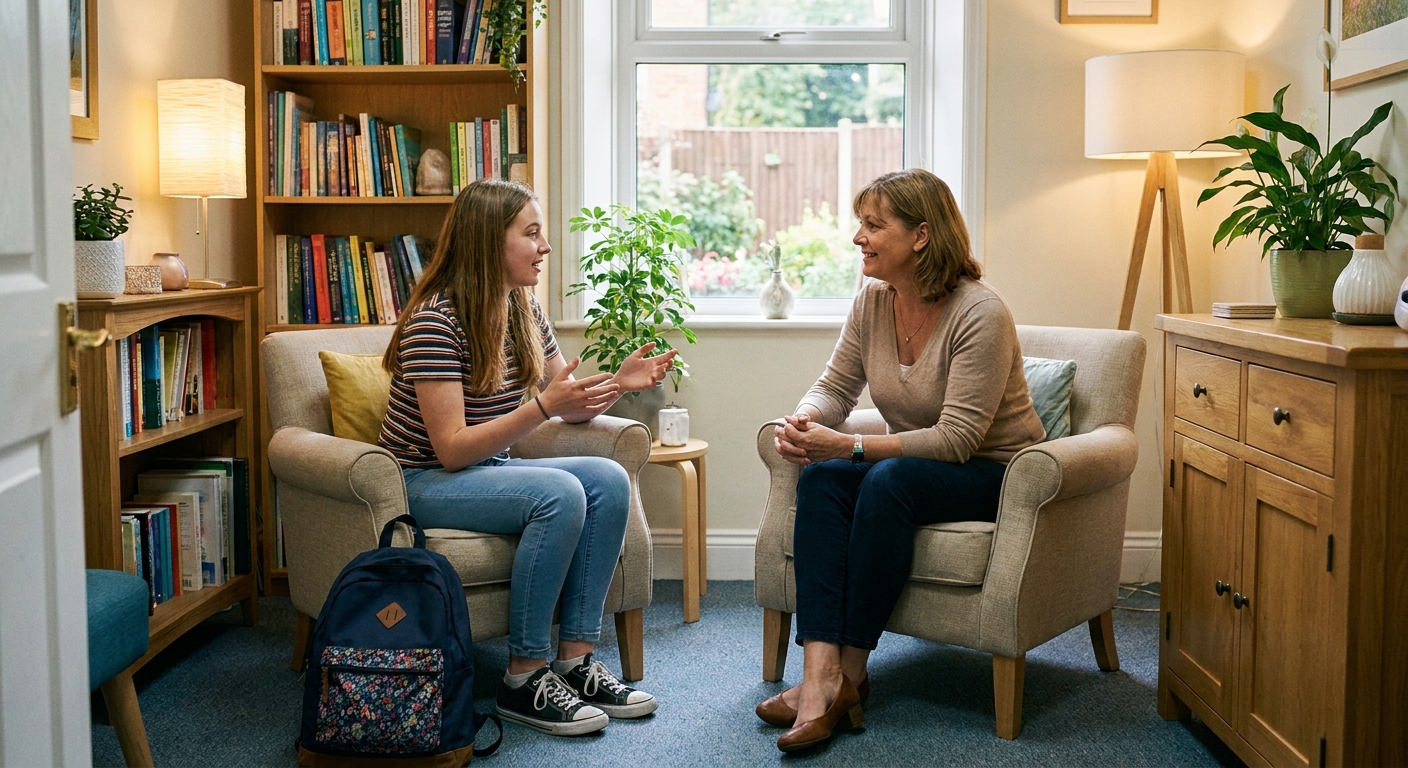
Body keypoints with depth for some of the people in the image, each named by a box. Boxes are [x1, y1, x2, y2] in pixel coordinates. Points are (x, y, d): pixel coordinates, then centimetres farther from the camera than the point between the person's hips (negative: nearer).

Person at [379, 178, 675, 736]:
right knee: (559, 493, -30)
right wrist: (542, 406, -33)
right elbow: (451, 449, -25)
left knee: (608, 480, -15)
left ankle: (575, 661, -13)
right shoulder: (435, 321, -21)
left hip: (489, 470, 8)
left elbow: (571, 406, 10)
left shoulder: (523, 309, 4)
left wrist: (619, 383, -10)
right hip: (424, 482, -8)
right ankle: (524, 681, -21)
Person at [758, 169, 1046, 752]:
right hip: (912, 460, 6)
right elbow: (835, 387, 4)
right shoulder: (872, 300, 0)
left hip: (995, 472, -6)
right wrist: (802, 423, -20)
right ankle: (821, 676, -35)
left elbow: (955, 439, -25)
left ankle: (851, 671, -25)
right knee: (820, 478, -23)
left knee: (888, 481, -35)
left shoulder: (980, 314, -21)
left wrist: (850, 446, -31)